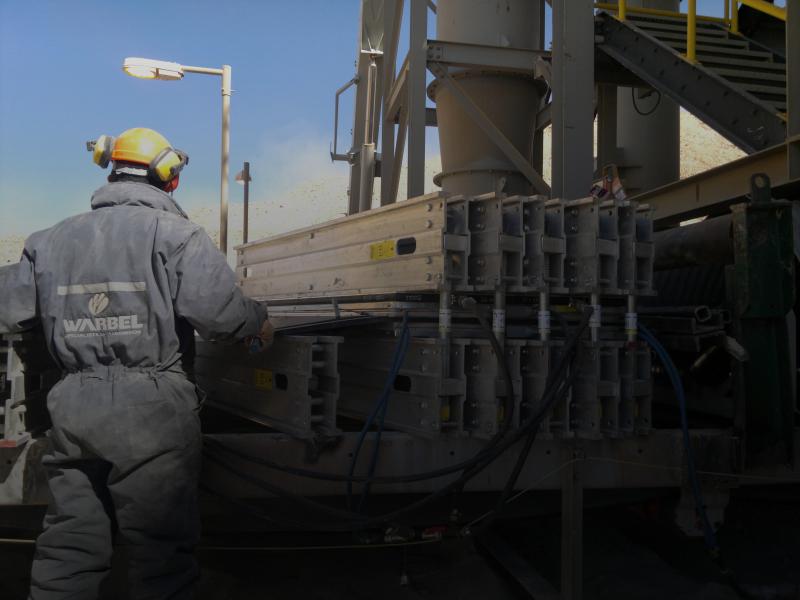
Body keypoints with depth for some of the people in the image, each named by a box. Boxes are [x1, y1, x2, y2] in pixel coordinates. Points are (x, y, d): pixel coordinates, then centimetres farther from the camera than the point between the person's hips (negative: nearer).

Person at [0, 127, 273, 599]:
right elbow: (218, 311, -18)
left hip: (73, 406, 6)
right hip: (152, 406, -5)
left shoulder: (52, 240, 12)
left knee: (69, 543, 16)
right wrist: (259, 320, 2)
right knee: (159, 544, 4)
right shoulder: (175, 234, -6)